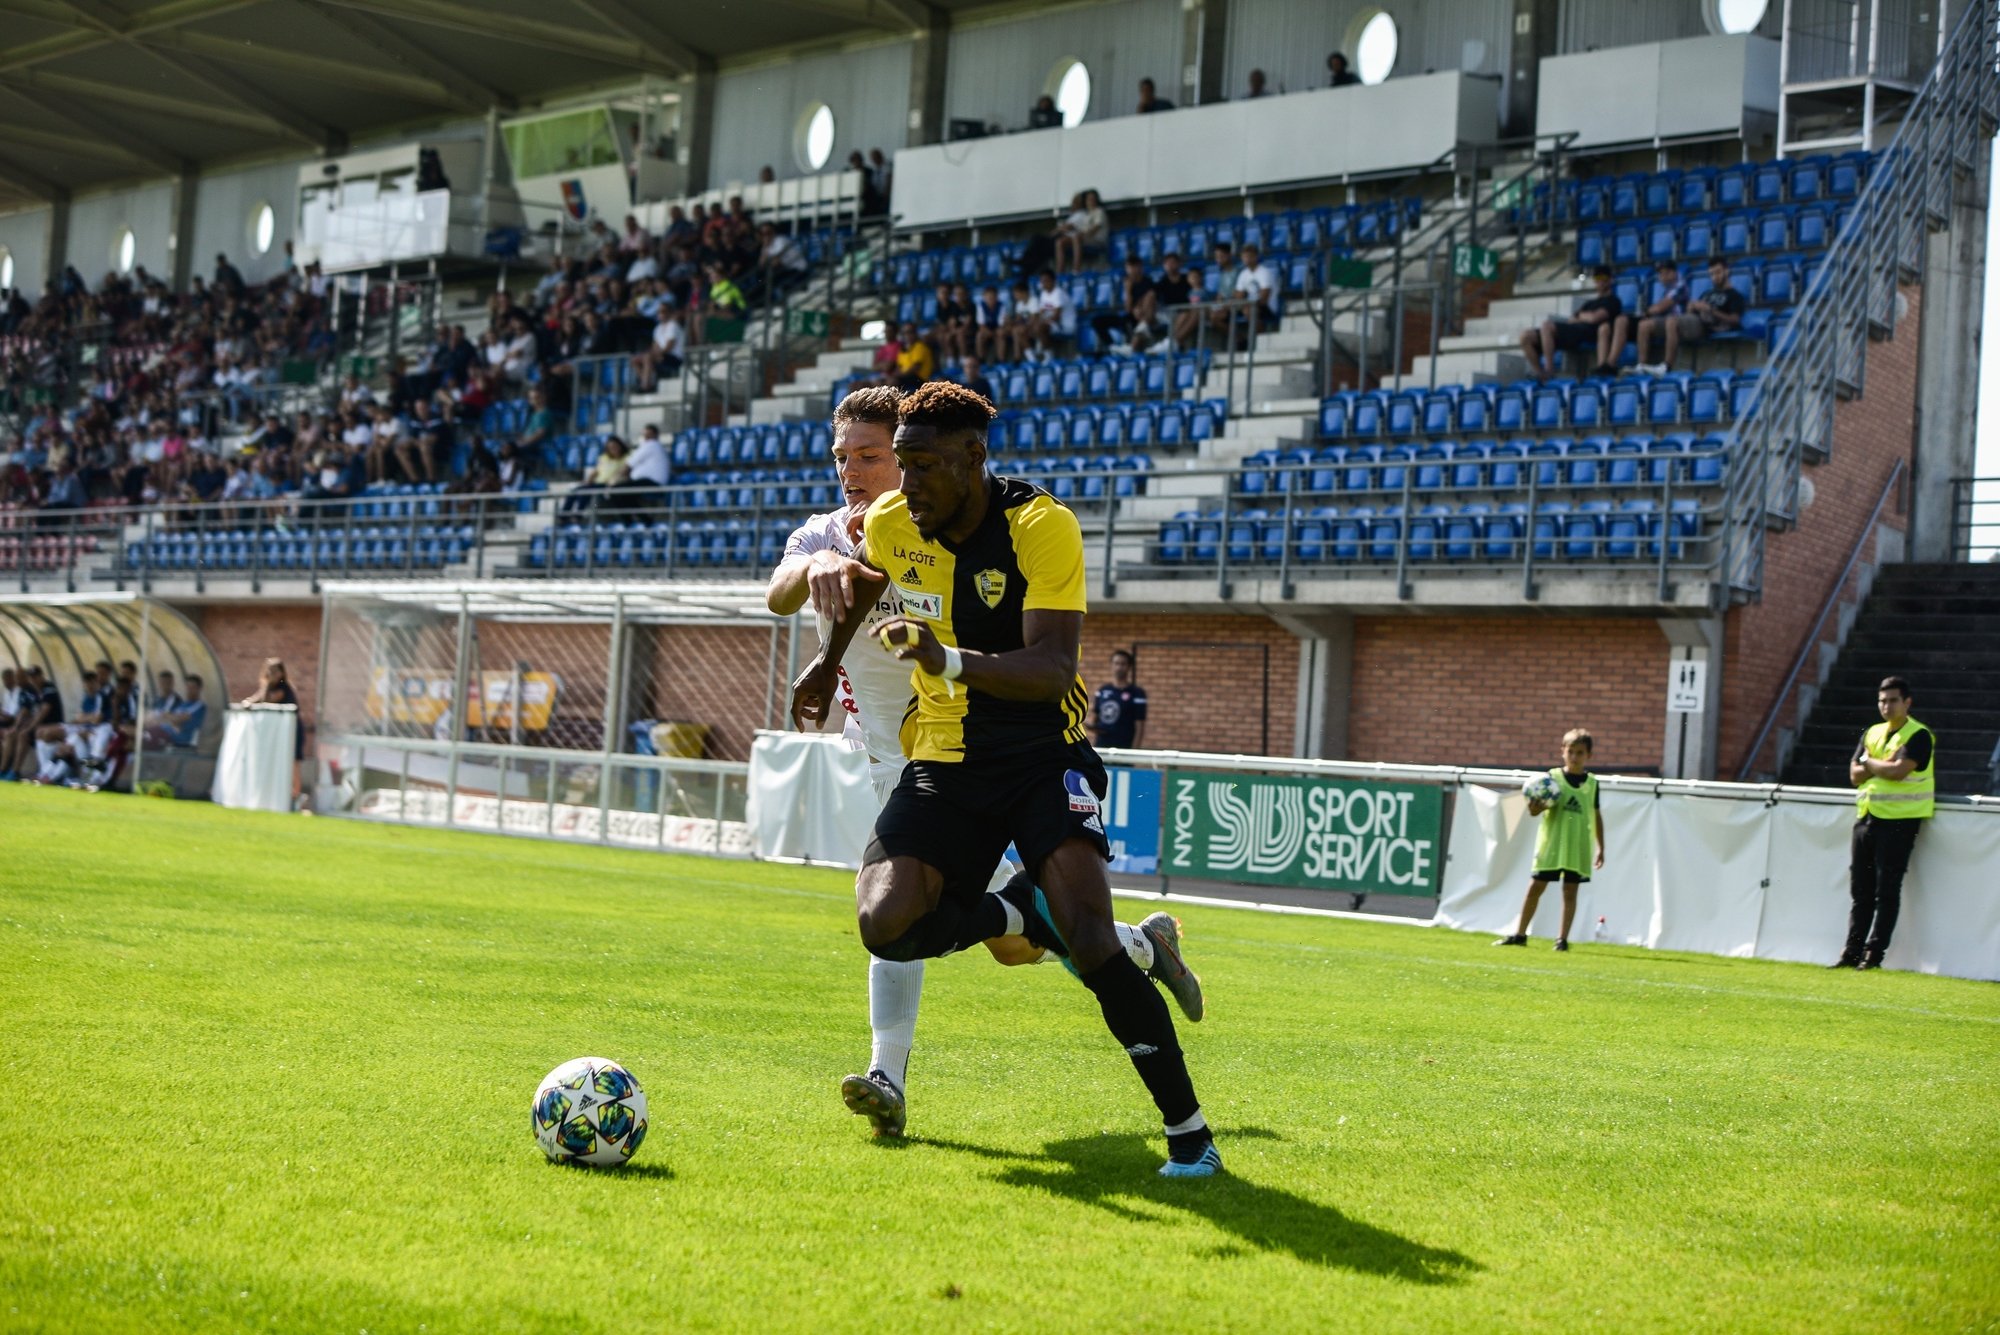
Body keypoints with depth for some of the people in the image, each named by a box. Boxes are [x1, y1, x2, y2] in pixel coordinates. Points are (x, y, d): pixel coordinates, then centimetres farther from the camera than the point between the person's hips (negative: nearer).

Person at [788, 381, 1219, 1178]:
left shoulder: (1041, 527, -16)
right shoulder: (891, 523, -1)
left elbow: (1053, 671, -26)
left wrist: (952, 661, -40)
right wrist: (828, 661, 37)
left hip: (1042, 755, -4)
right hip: (944, 761, 5)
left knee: (1087, 932, -23)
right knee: (885, 925, -20)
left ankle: (1188, 1131, -10)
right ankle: (1025, 913, 9)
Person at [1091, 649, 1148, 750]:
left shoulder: (1137, 693, -3)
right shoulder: (1102, 691, 11)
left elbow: (1140, 727, -5)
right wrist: (1092, 726, -1)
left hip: (1123, 749, -5)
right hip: (1101, 747, 5)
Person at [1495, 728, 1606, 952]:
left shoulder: (1592, 783, 6)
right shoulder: (1552, 778, 0)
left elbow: (1596, 816, 13)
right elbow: (1535, 808, -1)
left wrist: (1601, 848, 12)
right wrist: (1536, 807, -26)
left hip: (1578, 846, 1)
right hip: (1551, 842, -1)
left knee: (1570, 891, 2)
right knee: (1535, 887, 2)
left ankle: (1563, 939, 8)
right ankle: (1519, 934, 12)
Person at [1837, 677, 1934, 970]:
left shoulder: (1918, 736, -5)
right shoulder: (1871, 734, 16)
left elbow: (1898, 770, -18)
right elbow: (1855, 775, 8)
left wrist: (1869, 763, -2)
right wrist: (1883, 766, -8)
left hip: (1899, 819, -7)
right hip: (1866, 816, 7)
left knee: (1887, 890, -5)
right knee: (1860, 890, 7)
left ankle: (1874, 954, -3)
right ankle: (1852, 952, 10)